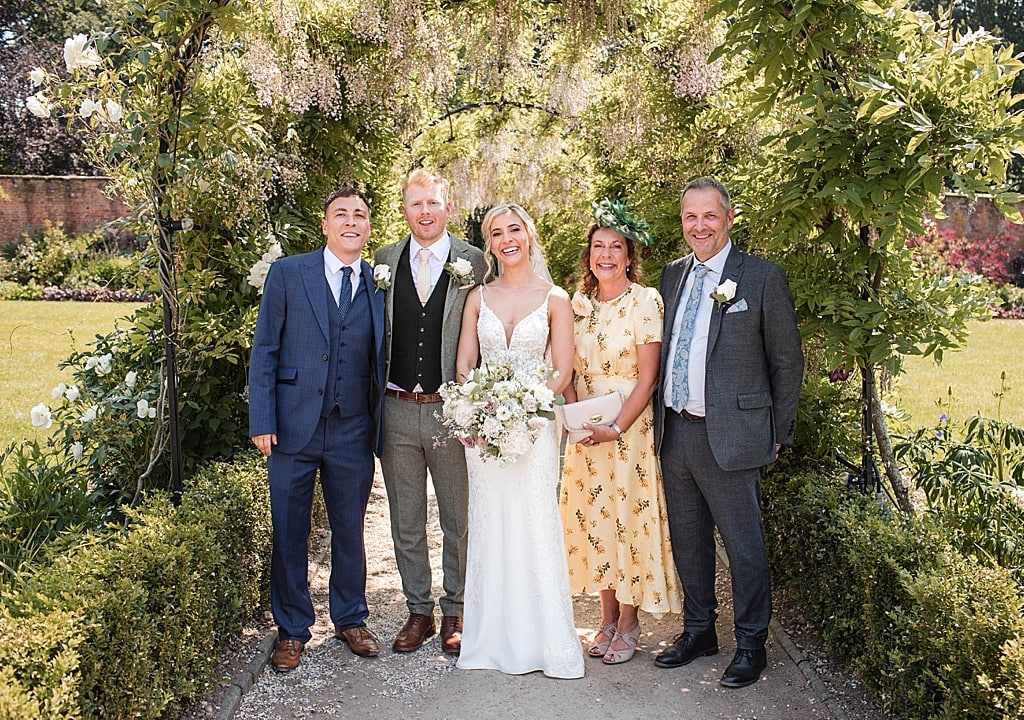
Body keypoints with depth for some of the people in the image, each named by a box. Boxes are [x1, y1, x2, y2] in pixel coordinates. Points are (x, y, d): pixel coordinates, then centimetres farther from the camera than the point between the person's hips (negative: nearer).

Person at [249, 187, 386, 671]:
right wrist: (262, 422, -8)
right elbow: (264, 351, -1)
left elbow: (381, 361, 7)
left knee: (350, 531, 14)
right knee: (289, 534, 9)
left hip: (353, 432, 2)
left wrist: (381, 426, 1)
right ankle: (292, 629, 26)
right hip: (293, 428, -1)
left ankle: (350, 619, 33)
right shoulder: (288, 273, 0)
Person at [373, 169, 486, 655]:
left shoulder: (474, 262, -1)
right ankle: (419, 611, 29)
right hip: (397, 410, 3)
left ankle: (455, 612, 27)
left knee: (458, 520, 10)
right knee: (406, 522, 12)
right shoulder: (386, 260, 7)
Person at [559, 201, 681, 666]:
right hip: (586, 430, 5)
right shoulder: (579, 303, 8)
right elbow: (569, 370, 11)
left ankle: (628, 626, 16)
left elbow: (648, 377, -11)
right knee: (594, 517, 9)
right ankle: (607, 619, 23)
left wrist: (617, 429, -18)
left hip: (631, 427, -5)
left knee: (628, 516, 1)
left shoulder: (645, 301, -8)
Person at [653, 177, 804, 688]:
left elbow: (787, 360, -1)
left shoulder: (764, 278, -5)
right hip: (673, 432, 6)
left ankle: (751, 645, 21)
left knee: (743, 545, 5)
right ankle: (698, 631, 32)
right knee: (687, 541, 16)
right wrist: (661, 417, 12)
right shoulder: (672, 275, 11)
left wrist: (780, 432, -1)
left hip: (728, 435, -5)